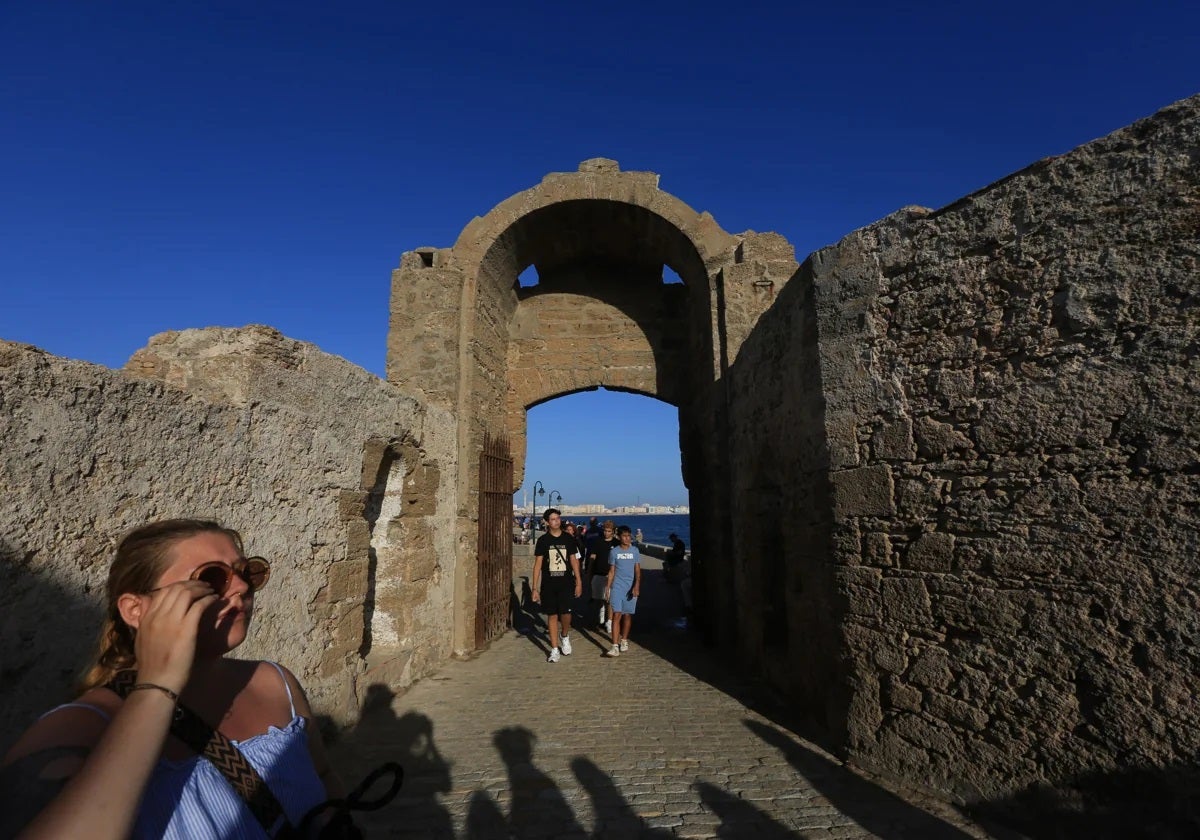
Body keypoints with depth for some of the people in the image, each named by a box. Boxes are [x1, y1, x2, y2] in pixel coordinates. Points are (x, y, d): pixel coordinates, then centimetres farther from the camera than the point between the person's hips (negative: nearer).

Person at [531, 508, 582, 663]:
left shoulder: (569, 539, 3)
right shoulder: (543, 540, -1)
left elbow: (574, 560, 8)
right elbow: (537, 564, 1)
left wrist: (579, 582, 5)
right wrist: (535, 588, -3)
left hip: (566, 583, 0)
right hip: (548, 584, 0)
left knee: (566, 613, -9)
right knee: (552, 615, 5)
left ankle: (565, 637, 22)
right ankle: (554, 649, 17)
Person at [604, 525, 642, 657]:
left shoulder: (635, 550, 2)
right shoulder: (614, 552, 2)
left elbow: (637, 570, -1)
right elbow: (611, 571, 7)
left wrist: (636, 586, -12)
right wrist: (608, 587, 3)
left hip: (631, 587, 1)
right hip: (617, 587, -1)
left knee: (627, 615, 9)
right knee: (617, 615, -9)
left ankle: (624, 641, 27)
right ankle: (615, 646, -12)